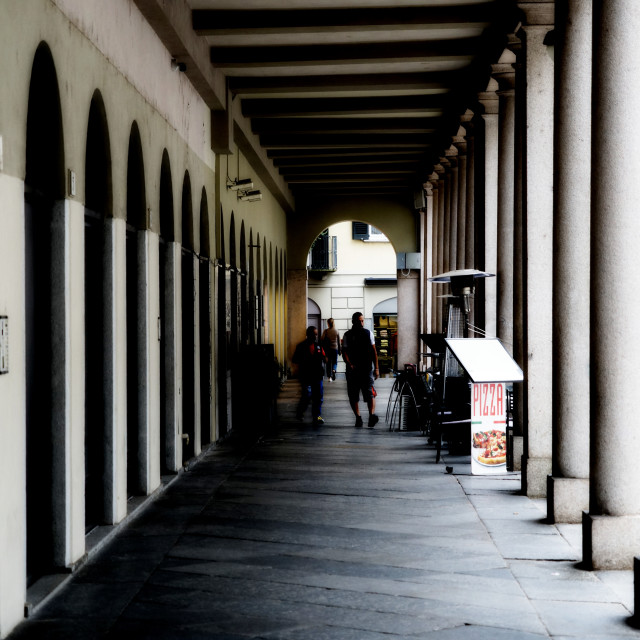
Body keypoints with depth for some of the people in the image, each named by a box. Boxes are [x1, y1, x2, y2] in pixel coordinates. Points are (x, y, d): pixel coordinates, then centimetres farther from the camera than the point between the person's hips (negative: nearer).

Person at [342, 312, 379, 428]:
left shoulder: (368, 333, 9)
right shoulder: (347, 335, 5)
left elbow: (374, 351, 10)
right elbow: (344, 352, -2)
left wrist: (376, 368, 4)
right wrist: (350, 365, -19)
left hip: (367, 368, 0)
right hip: (353, 369, 0)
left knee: (370, 392, -16)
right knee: (353, 396, 3)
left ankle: (372, 414, -29)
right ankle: (358, 417, 13)